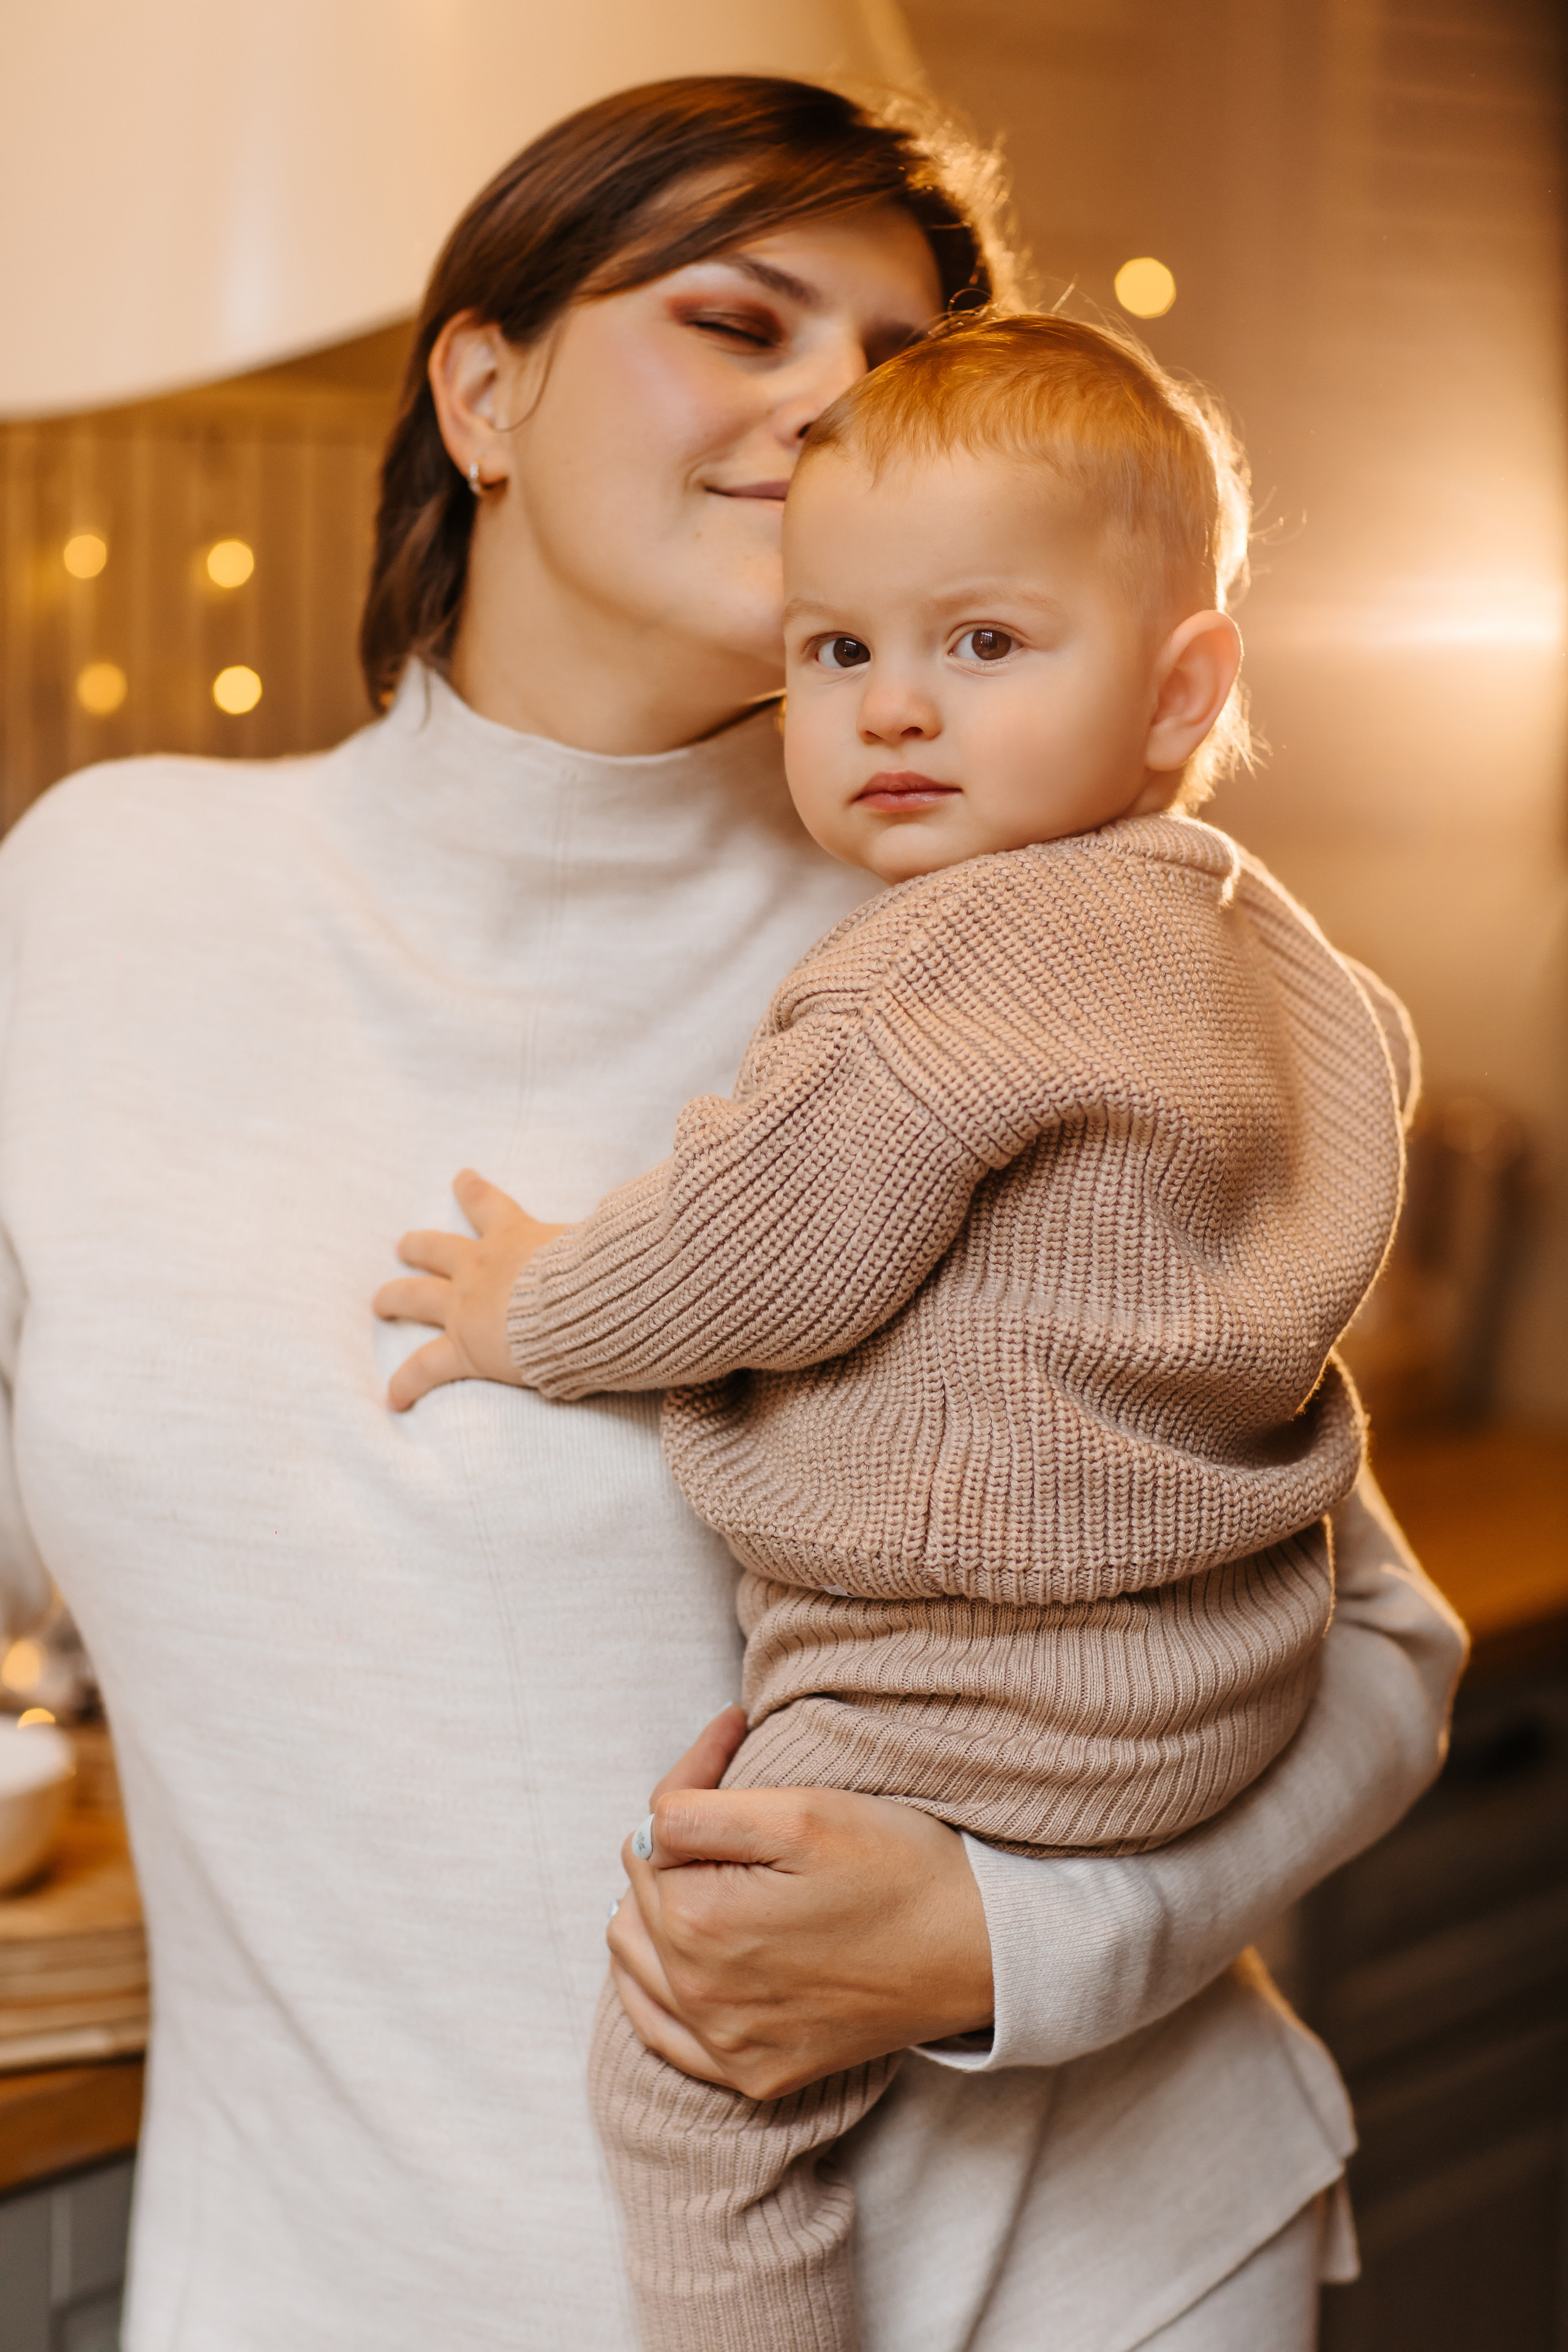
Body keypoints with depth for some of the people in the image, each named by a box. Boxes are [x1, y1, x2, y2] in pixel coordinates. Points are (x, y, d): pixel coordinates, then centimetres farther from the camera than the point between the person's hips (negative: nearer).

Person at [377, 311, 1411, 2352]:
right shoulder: (1263, 942, 7)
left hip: (993, 1702, -10)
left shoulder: (968, 950, -22)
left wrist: (534, 1307, -3)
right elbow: (1369, 1065, 28)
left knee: (689, 2066, 0)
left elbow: (771, 1254, -20)